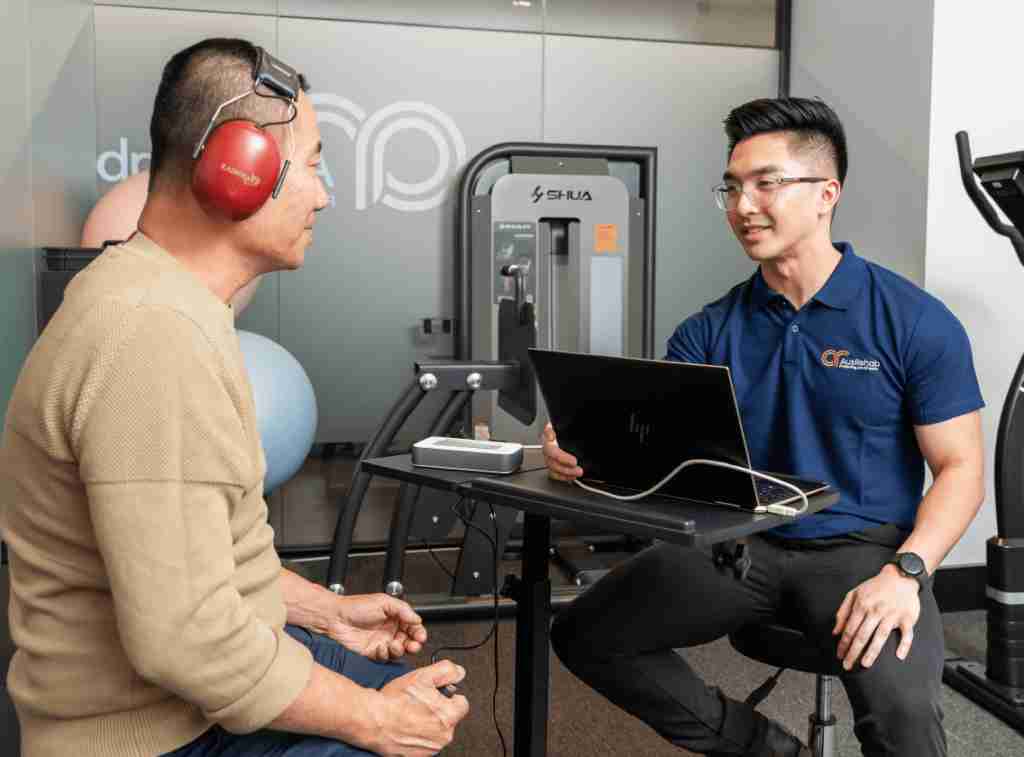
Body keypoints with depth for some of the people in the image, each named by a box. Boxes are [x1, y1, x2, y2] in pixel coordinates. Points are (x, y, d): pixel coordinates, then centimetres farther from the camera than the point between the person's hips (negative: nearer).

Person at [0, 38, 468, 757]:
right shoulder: (154, 337, -29)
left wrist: (327, 611, 13)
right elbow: (184, 639, -30)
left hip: (209, 669, 9)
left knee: (439, 696, 19)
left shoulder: (163, 300, 6)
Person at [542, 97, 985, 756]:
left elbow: (960, 471, -4)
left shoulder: (917, 322, -4)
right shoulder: (710, 332, 6)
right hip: (740, 545, 4)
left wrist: (905, 572, -21)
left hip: (862, 547, -4)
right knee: (583, 635, -7)